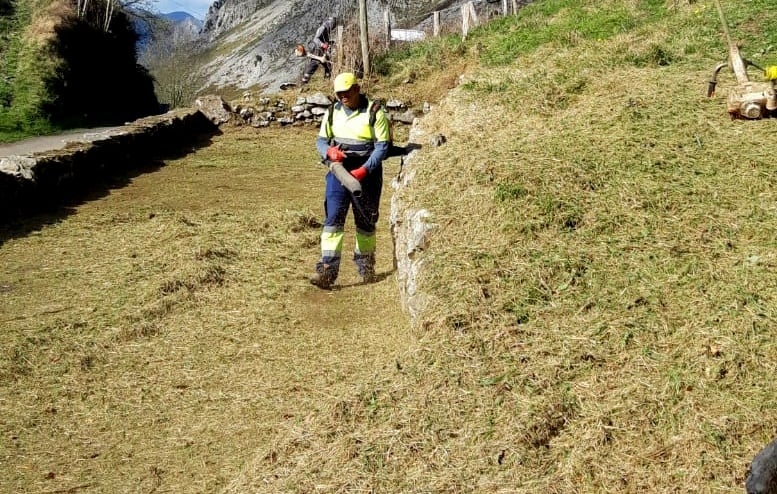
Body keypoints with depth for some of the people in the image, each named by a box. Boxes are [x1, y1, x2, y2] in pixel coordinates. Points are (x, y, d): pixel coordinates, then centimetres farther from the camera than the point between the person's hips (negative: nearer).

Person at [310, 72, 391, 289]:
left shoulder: (374, 114, -8)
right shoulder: (332, 112, 5)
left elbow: (382, 146, -12)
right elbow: (321, 140, 10)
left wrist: (364, 170, -23)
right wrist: (329, 151, -14)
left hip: (366, 174, -2)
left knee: (366, 222, 11)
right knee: (333, 219, -9)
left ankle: (366, 266, 29)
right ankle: (327, 270, -13)